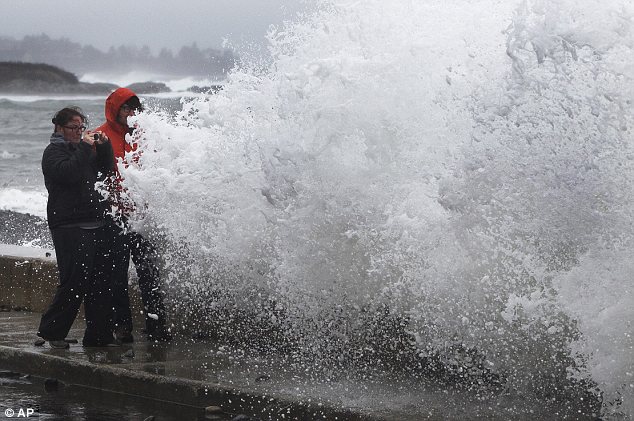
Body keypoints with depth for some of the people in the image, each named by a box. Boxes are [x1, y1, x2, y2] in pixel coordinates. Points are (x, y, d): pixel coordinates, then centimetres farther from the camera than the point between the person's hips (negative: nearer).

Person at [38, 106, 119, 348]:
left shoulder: (82, 149, 22)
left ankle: (98, 335, 9)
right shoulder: (54, 151, -2)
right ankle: (51, 332, -2)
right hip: (70, 227, -8)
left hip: (97, 225, 8)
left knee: (102, 281, 5)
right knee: (75, 282, -13)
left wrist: (104, 146, 8)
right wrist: (85, 148, -17)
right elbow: (68, 173, -20)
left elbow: (106, 170, 22)